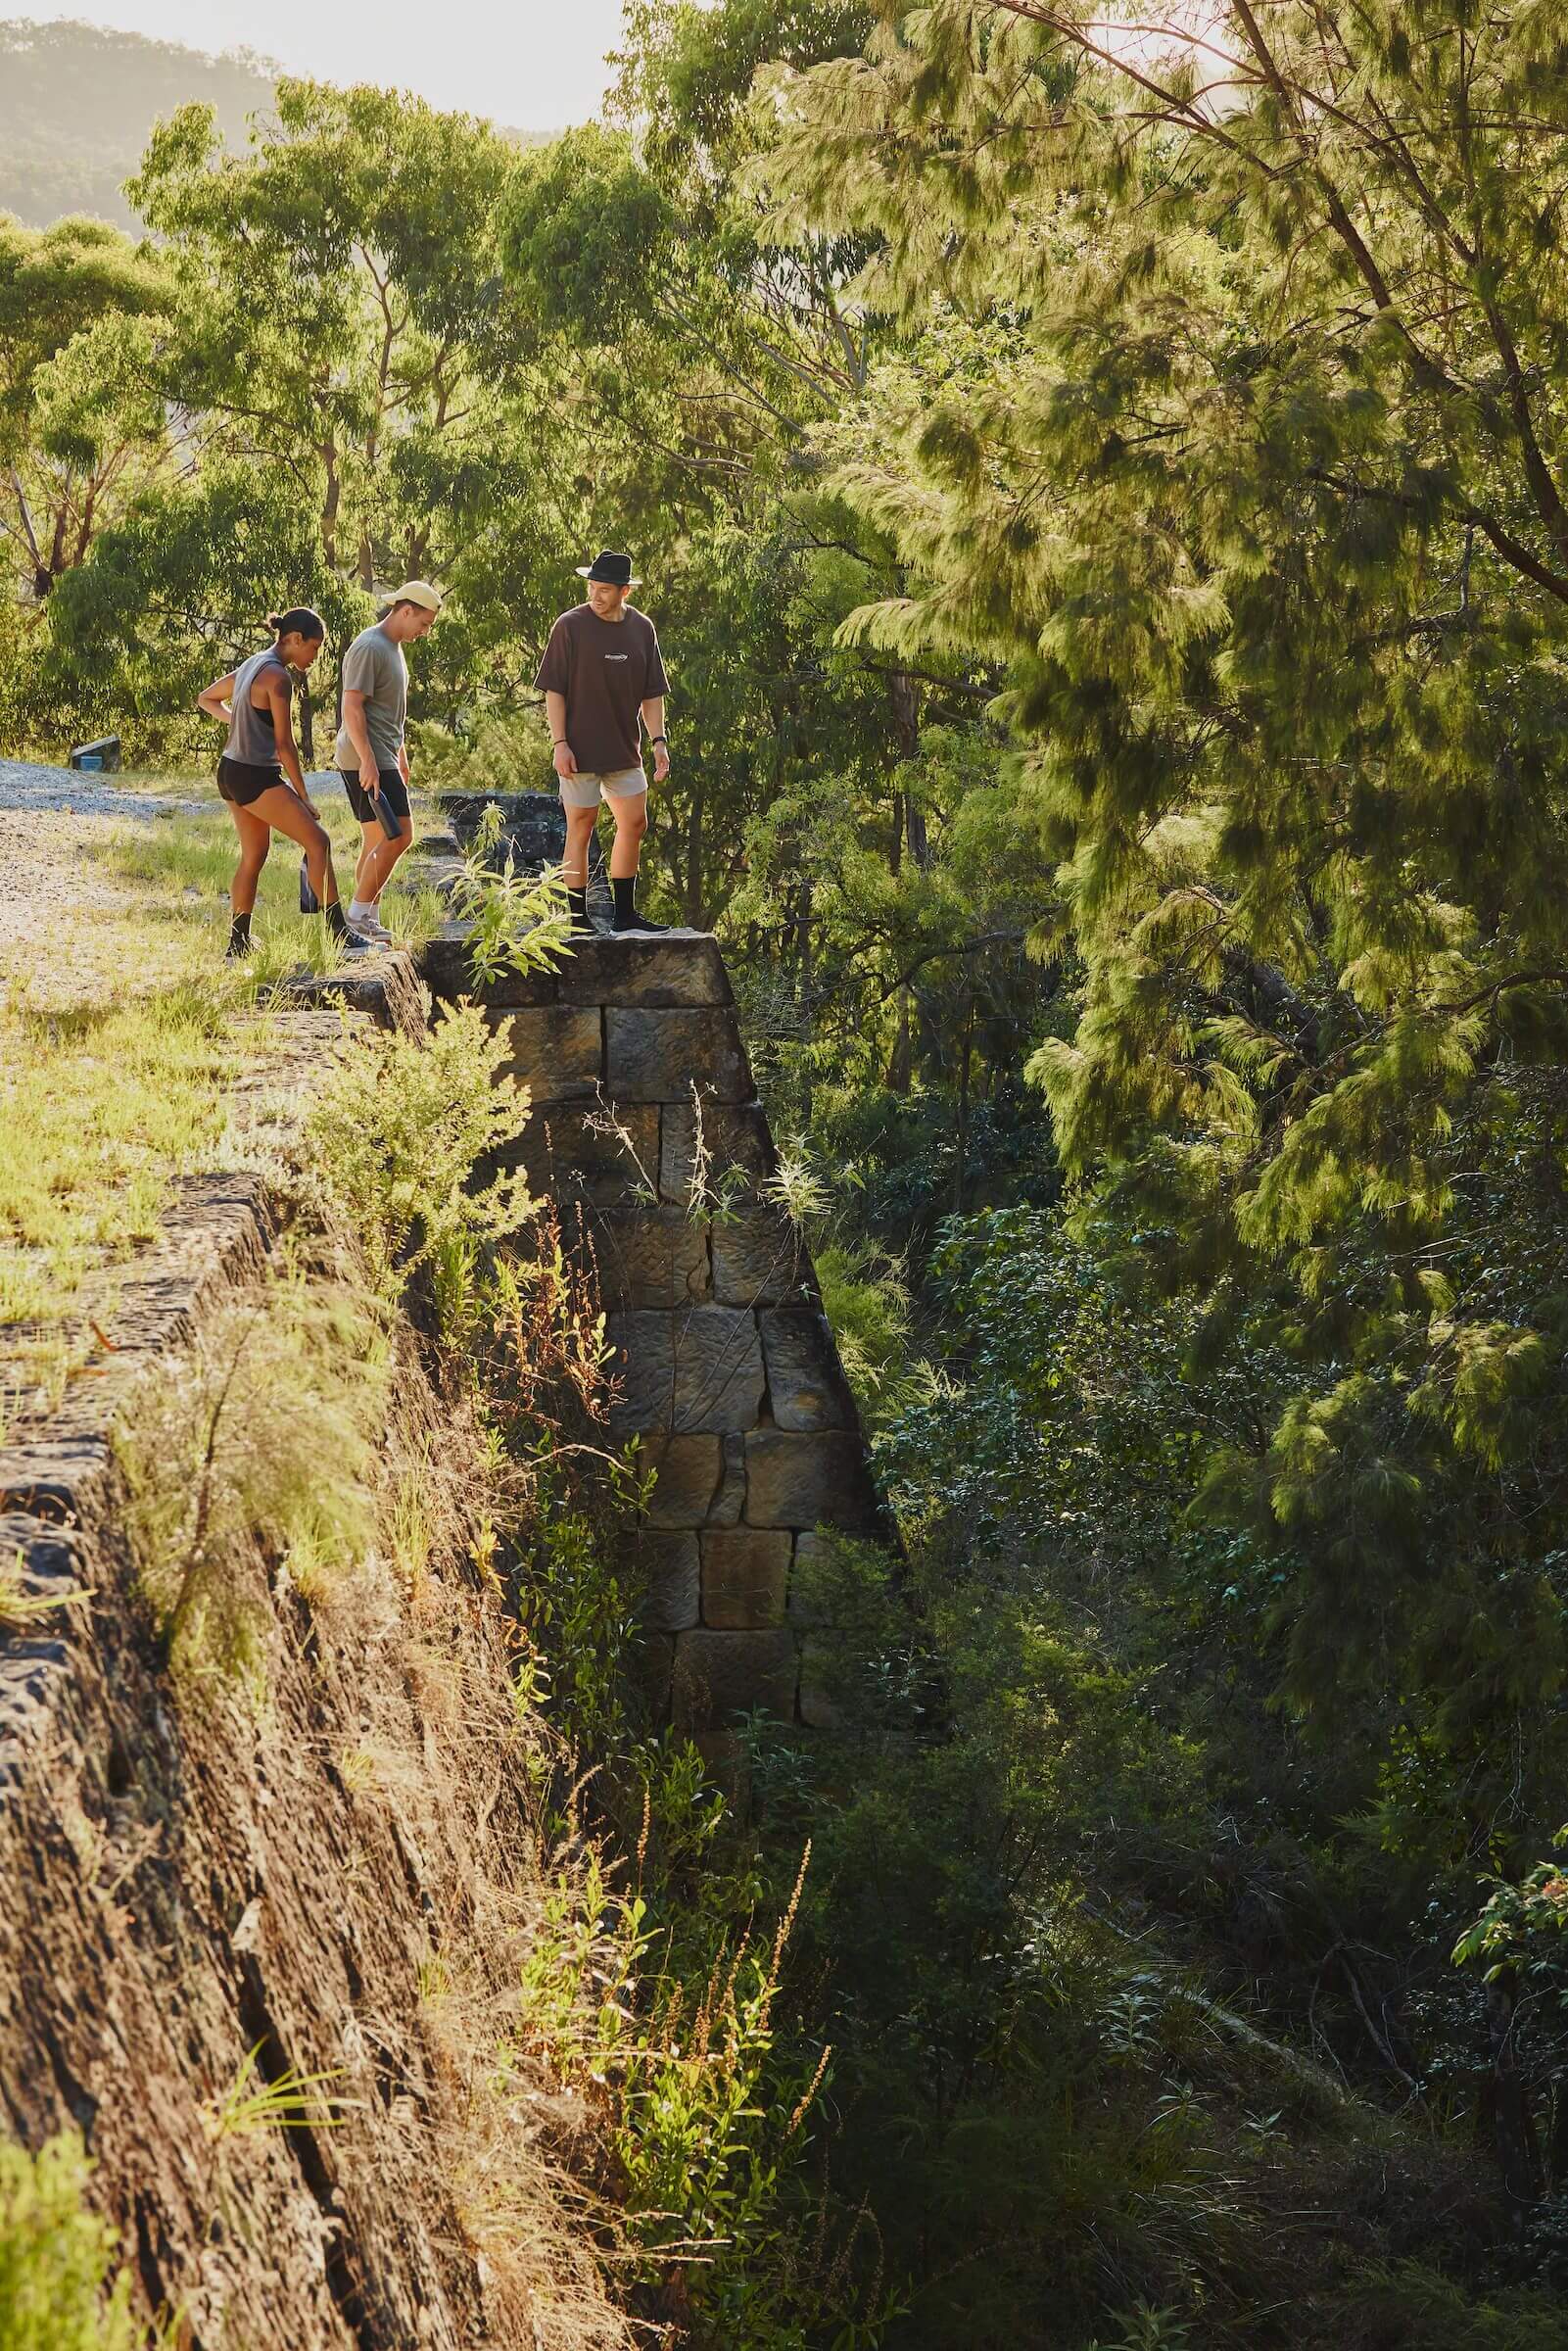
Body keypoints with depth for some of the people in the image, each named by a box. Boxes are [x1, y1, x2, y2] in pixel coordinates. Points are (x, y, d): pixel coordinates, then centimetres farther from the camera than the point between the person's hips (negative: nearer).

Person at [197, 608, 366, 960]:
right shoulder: (277, 677, -16)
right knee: (318, 841, -8)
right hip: (256, 778, -10)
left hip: (231, 773, 10)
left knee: (254, 856, 16)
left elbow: (206, 700, 27)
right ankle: (340, 935, -10)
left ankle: (237, 945, 19)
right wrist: (304, 798, -10)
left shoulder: (251, 665, 12)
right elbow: (284, 745, -16)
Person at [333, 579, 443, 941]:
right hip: (368, 761, -10)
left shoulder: (393, 647, 18)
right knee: (398, 836, -13)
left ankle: (367, 919, 12)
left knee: (377, 841, 9)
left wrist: (400, 756, 29)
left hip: (382, 758, 10)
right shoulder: (369, 647, -14)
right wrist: (368, 761, -24)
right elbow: (352, 708, -20)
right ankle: (359, 914, -8)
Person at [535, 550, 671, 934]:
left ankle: (625, 913, 19)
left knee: (634, 824, 8)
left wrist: (658, 740, 3)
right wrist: (560, 744, -14)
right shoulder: (570, 626, -8)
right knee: (581, 827, -1)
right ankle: (577, 919, 4)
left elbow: (651, 693, 12)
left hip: (624, 750, 5)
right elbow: (554, 691, -9)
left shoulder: (642, 629, 5)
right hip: (579, 750, -5)